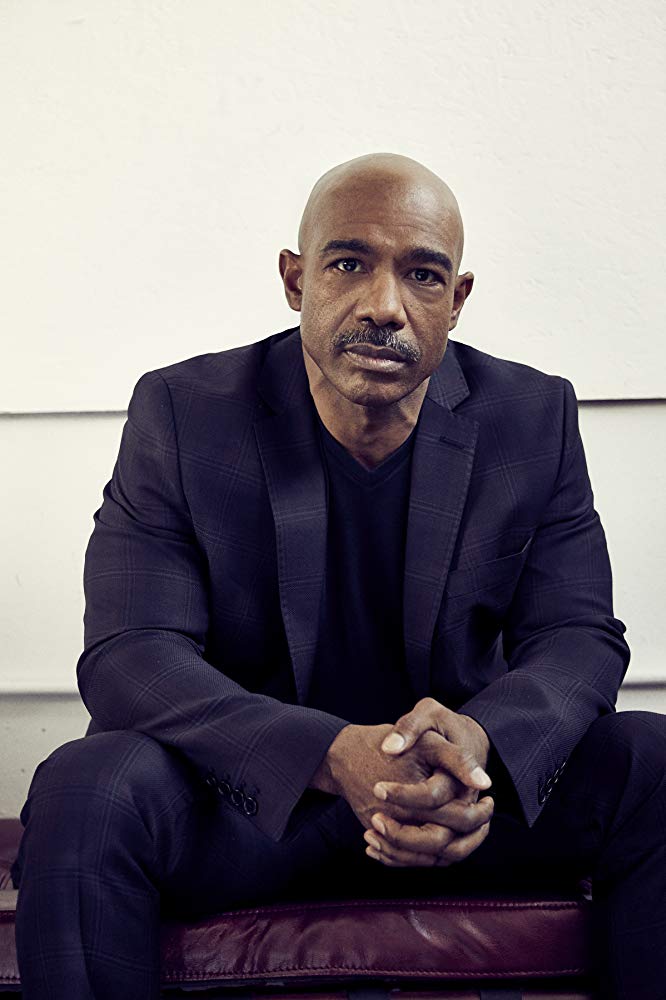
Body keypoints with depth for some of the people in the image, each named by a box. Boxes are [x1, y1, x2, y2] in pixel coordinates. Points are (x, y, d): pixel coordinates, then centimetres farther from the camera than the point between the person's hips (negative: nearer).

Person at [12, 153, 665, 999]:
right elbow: (127, 655, -17)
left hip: (465, 791, 2)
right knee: (82, 790, -31)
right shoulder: (183, 414, -9)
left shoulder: (533, 417, -3)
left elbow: (579, 636, -4)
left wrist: (480, 740, -30)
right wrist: (335, 756, -35)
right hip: (246, 794, -1)